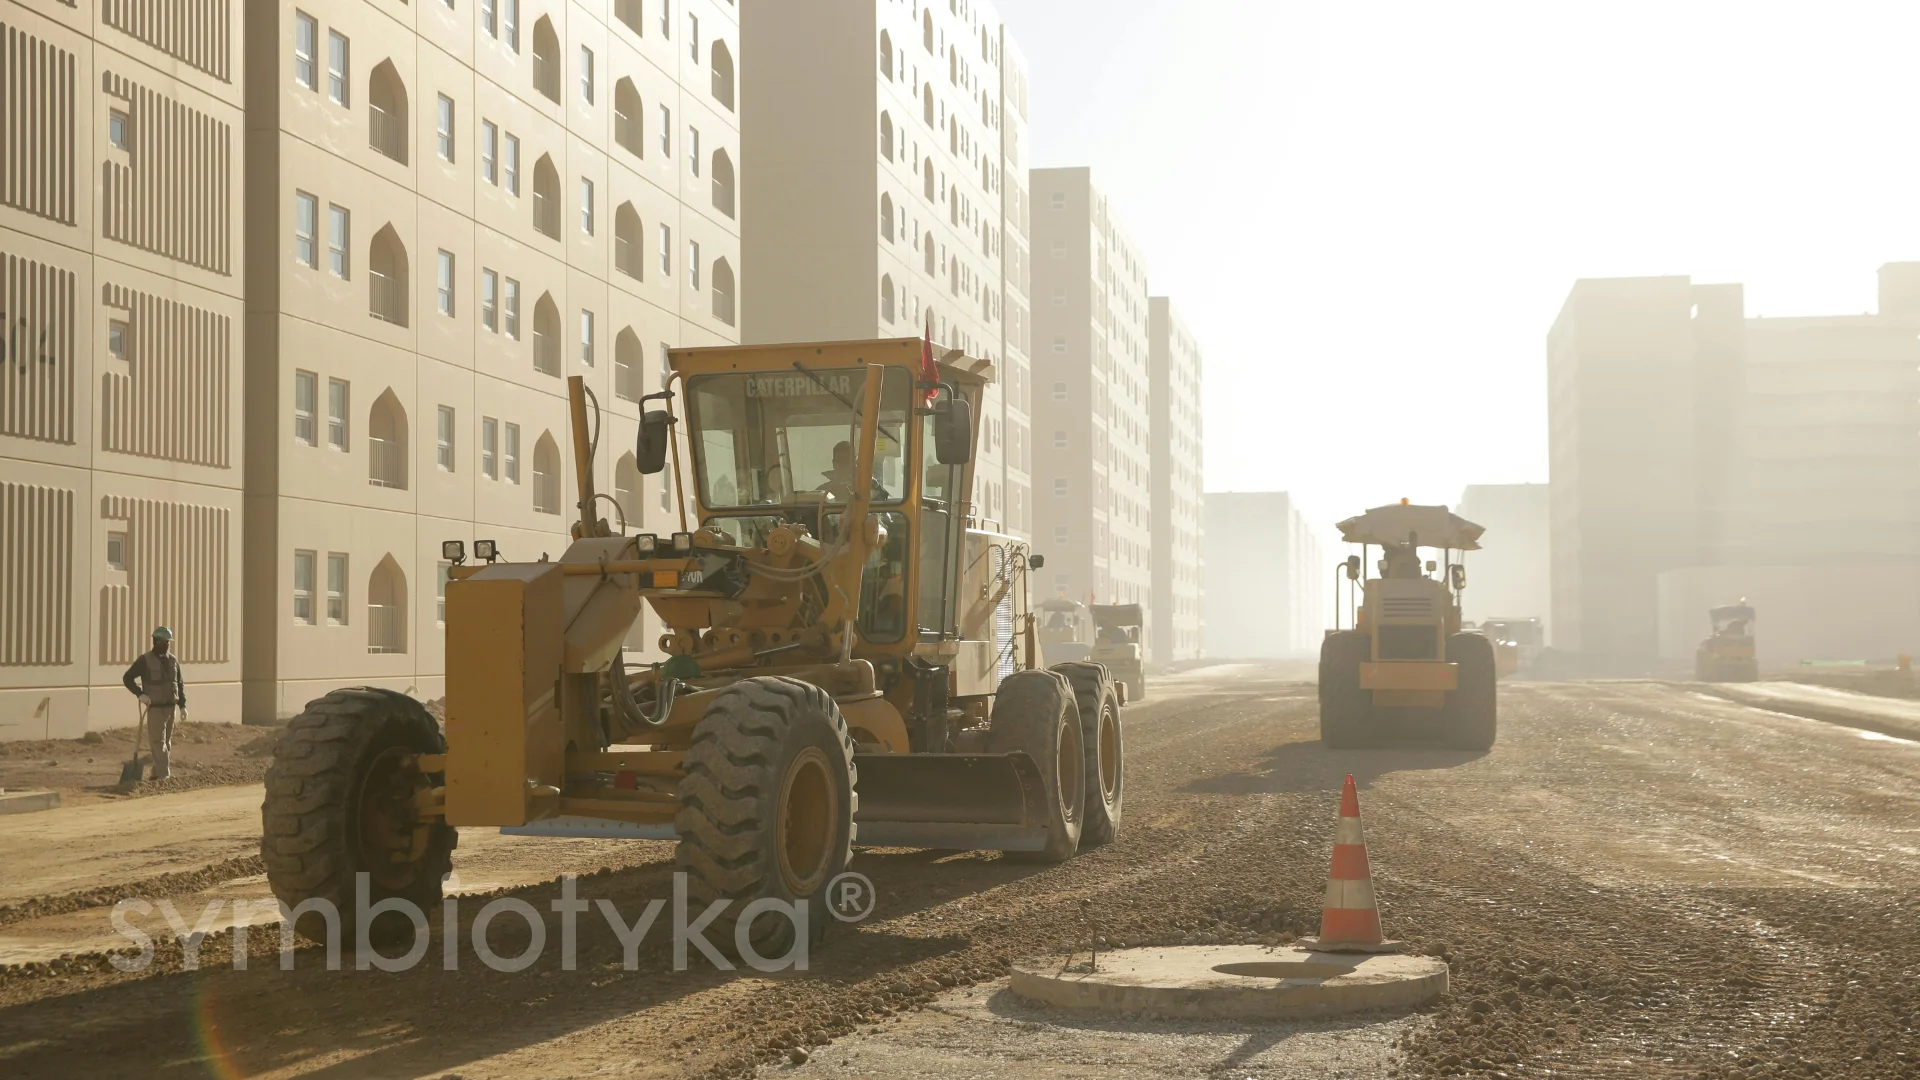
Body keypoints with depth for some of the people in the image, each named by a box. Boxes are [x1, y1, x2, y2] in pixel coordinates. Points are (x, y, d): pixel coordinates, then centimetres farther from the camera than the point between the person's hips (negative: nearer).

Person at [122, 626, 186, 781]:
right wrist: (140, 694, -14)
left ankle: (156, 773, 20)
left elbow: (180, 684, 14)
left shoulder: (173, 660, 9)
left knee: (166, 743, 9)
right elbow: (127, 678, -3)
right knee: (158, 742, -9)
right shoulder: (145, 660, -5)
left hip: (170, 707, 5)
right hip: (155, 708, -5)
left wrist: (183, 705, 8)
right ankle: (163, 775, -13)